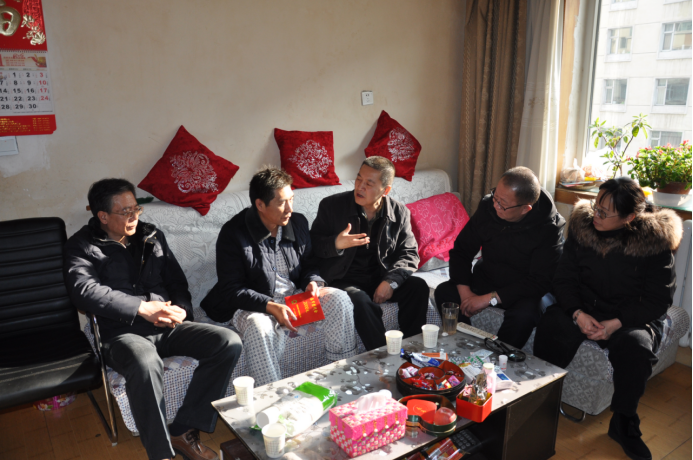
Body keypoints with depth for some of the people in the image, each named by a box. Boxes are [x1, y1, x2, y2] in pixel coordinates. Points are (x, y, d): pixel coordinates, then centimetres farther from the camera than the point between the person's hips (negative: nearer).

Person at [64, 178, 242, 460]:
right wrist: (143, 308, -20)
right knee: (146, 365, -40)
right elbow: (84, 290, -15)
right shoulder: (82, 246, 4)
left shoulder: (152, 236, 18)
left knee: (229, 342, -17)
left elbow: (177, 281, 20)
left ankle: (184, 431, -9)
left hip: (167, 327, 5)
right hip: (123, 333, -5)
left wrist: (181, 309, -3)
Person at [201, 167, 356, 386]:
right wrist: (271, 306, -28)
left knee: (339, 300, -15)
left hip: (296, 295, 5)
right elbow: (231, 290, -16)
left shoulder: (298, 222, 1)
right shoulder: (233, 234, -15)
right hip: (254, 305, -5)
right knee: (259, 327, -37)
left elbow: (308, 264, 14)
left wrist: (313, 282, -11)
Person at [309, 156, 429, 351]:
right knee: (361, 301, -35)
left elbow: (409, 254, 2)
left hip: (381, 279, 3)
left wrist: (391, 281, -17)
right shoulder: (331, 206, -4)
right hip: (345, 281, -3)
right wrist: (336, 244, -24)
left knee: (418, 287, -22)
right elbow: (312, 245, -1)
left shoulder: (399, 213, 2)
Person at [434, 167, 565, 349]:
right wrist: (465, 292, -19)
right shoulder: (488, 207, -12)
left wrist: (490, 298, -29)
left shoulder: (549, 228, -23)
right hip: (486, 278, 4)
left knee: (524, 315, -35)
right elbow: (461, 251, -5)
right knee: (444, 292, -21)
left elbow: (540, 282, -23)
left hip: (523, 290, -3)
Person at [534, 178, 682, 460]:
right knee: (552, 326, -29)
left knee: (635, 346, -33)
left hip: (633, 317, -1)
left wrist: (616, 323, -22)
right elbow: (564, 278, -1)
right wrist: (578, 314, -19)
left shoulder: (655, 239, -11)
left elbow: (658, 299, -9)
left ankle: (623, 424, -8)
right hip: (584, 308, 2)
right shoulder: (583, 225, -4)